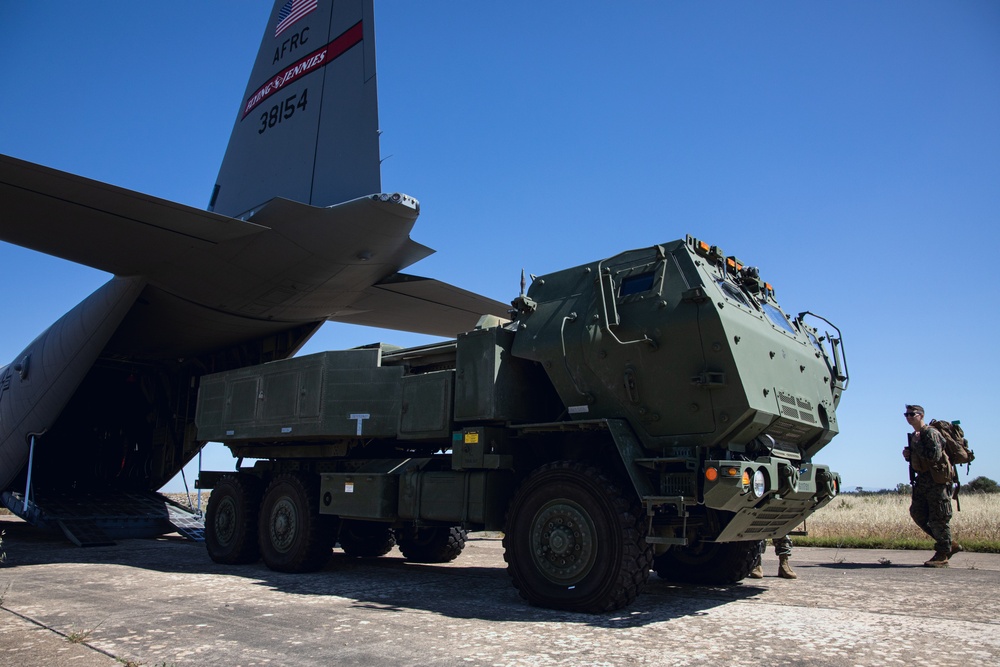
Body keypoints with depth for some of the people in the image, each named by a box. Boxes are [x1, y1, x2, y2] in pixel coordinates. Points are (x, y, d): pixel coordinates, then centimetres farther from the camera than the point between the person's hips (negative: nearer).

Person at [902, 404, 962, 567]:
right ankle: (948, 545, 20)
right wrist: (908, 455, 6)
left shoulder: (930, 433, -13)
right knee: (917, 513, 7)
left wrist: (917, 445, -18)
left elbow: (935, 456, -25)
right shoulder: (913, 436, 16)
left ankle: (942, 555, 6)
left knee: (939, 517, -3)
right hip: (922, 479, 10)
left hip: (937, 479, -9)